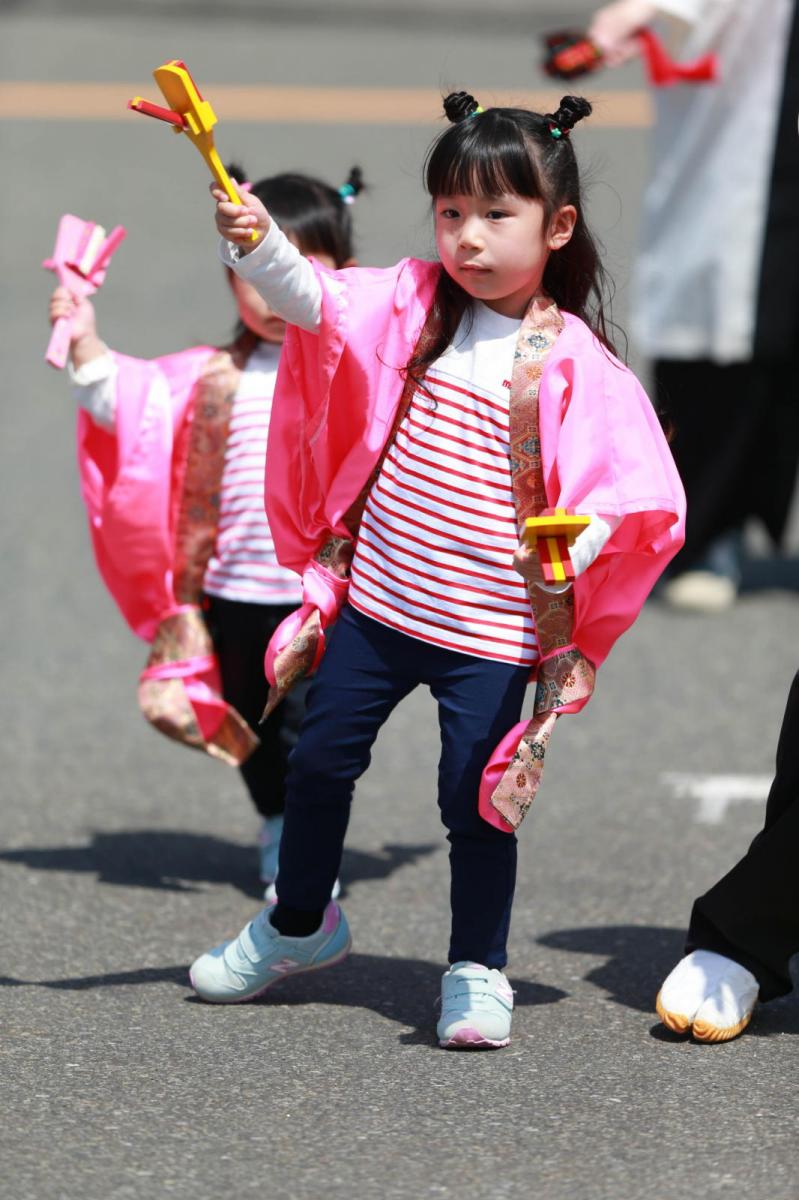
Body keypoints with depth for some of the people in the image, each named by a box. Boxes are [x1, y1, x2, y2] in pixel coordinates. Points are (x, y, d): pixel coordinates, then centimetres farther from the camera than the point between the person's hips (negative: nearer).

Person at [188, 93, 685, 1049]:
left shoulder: (572, 362, -12)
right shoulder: (413, 305, 0)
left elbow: (635, 485, -15)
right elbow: (318, 304, -14)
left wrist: (575, 541, -34)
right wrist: (260, 247, -33)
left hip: (491, 625, -4)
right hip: (377, 598, 4)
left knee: (475, 794, -3)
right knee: (319, 758, 15)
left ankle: (477, 971, 16)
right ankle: (298, 925, 37)